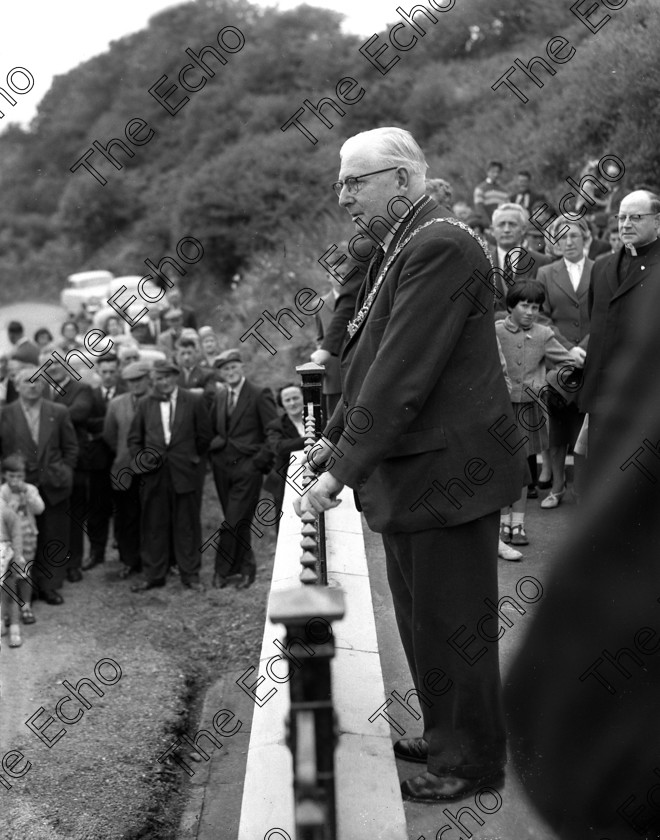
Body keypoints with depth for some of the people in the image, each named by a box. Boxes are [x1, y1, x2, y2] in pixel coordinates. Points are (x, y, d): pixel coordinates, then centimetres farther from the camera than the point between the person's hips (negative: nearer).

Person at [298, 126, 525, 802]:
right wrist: (335, 436, 13)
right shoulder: (394, 251, 12)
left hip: (447, 472, -10)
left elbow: (403, 374, -25)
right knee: (421, 619, 21)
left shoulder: (440, 247, -20)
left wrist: (344, 470, -22)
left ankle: (472, 760, 21)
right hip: (409, 474, 10)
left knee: (449, 624, 4)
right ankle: (445, 735, 38)